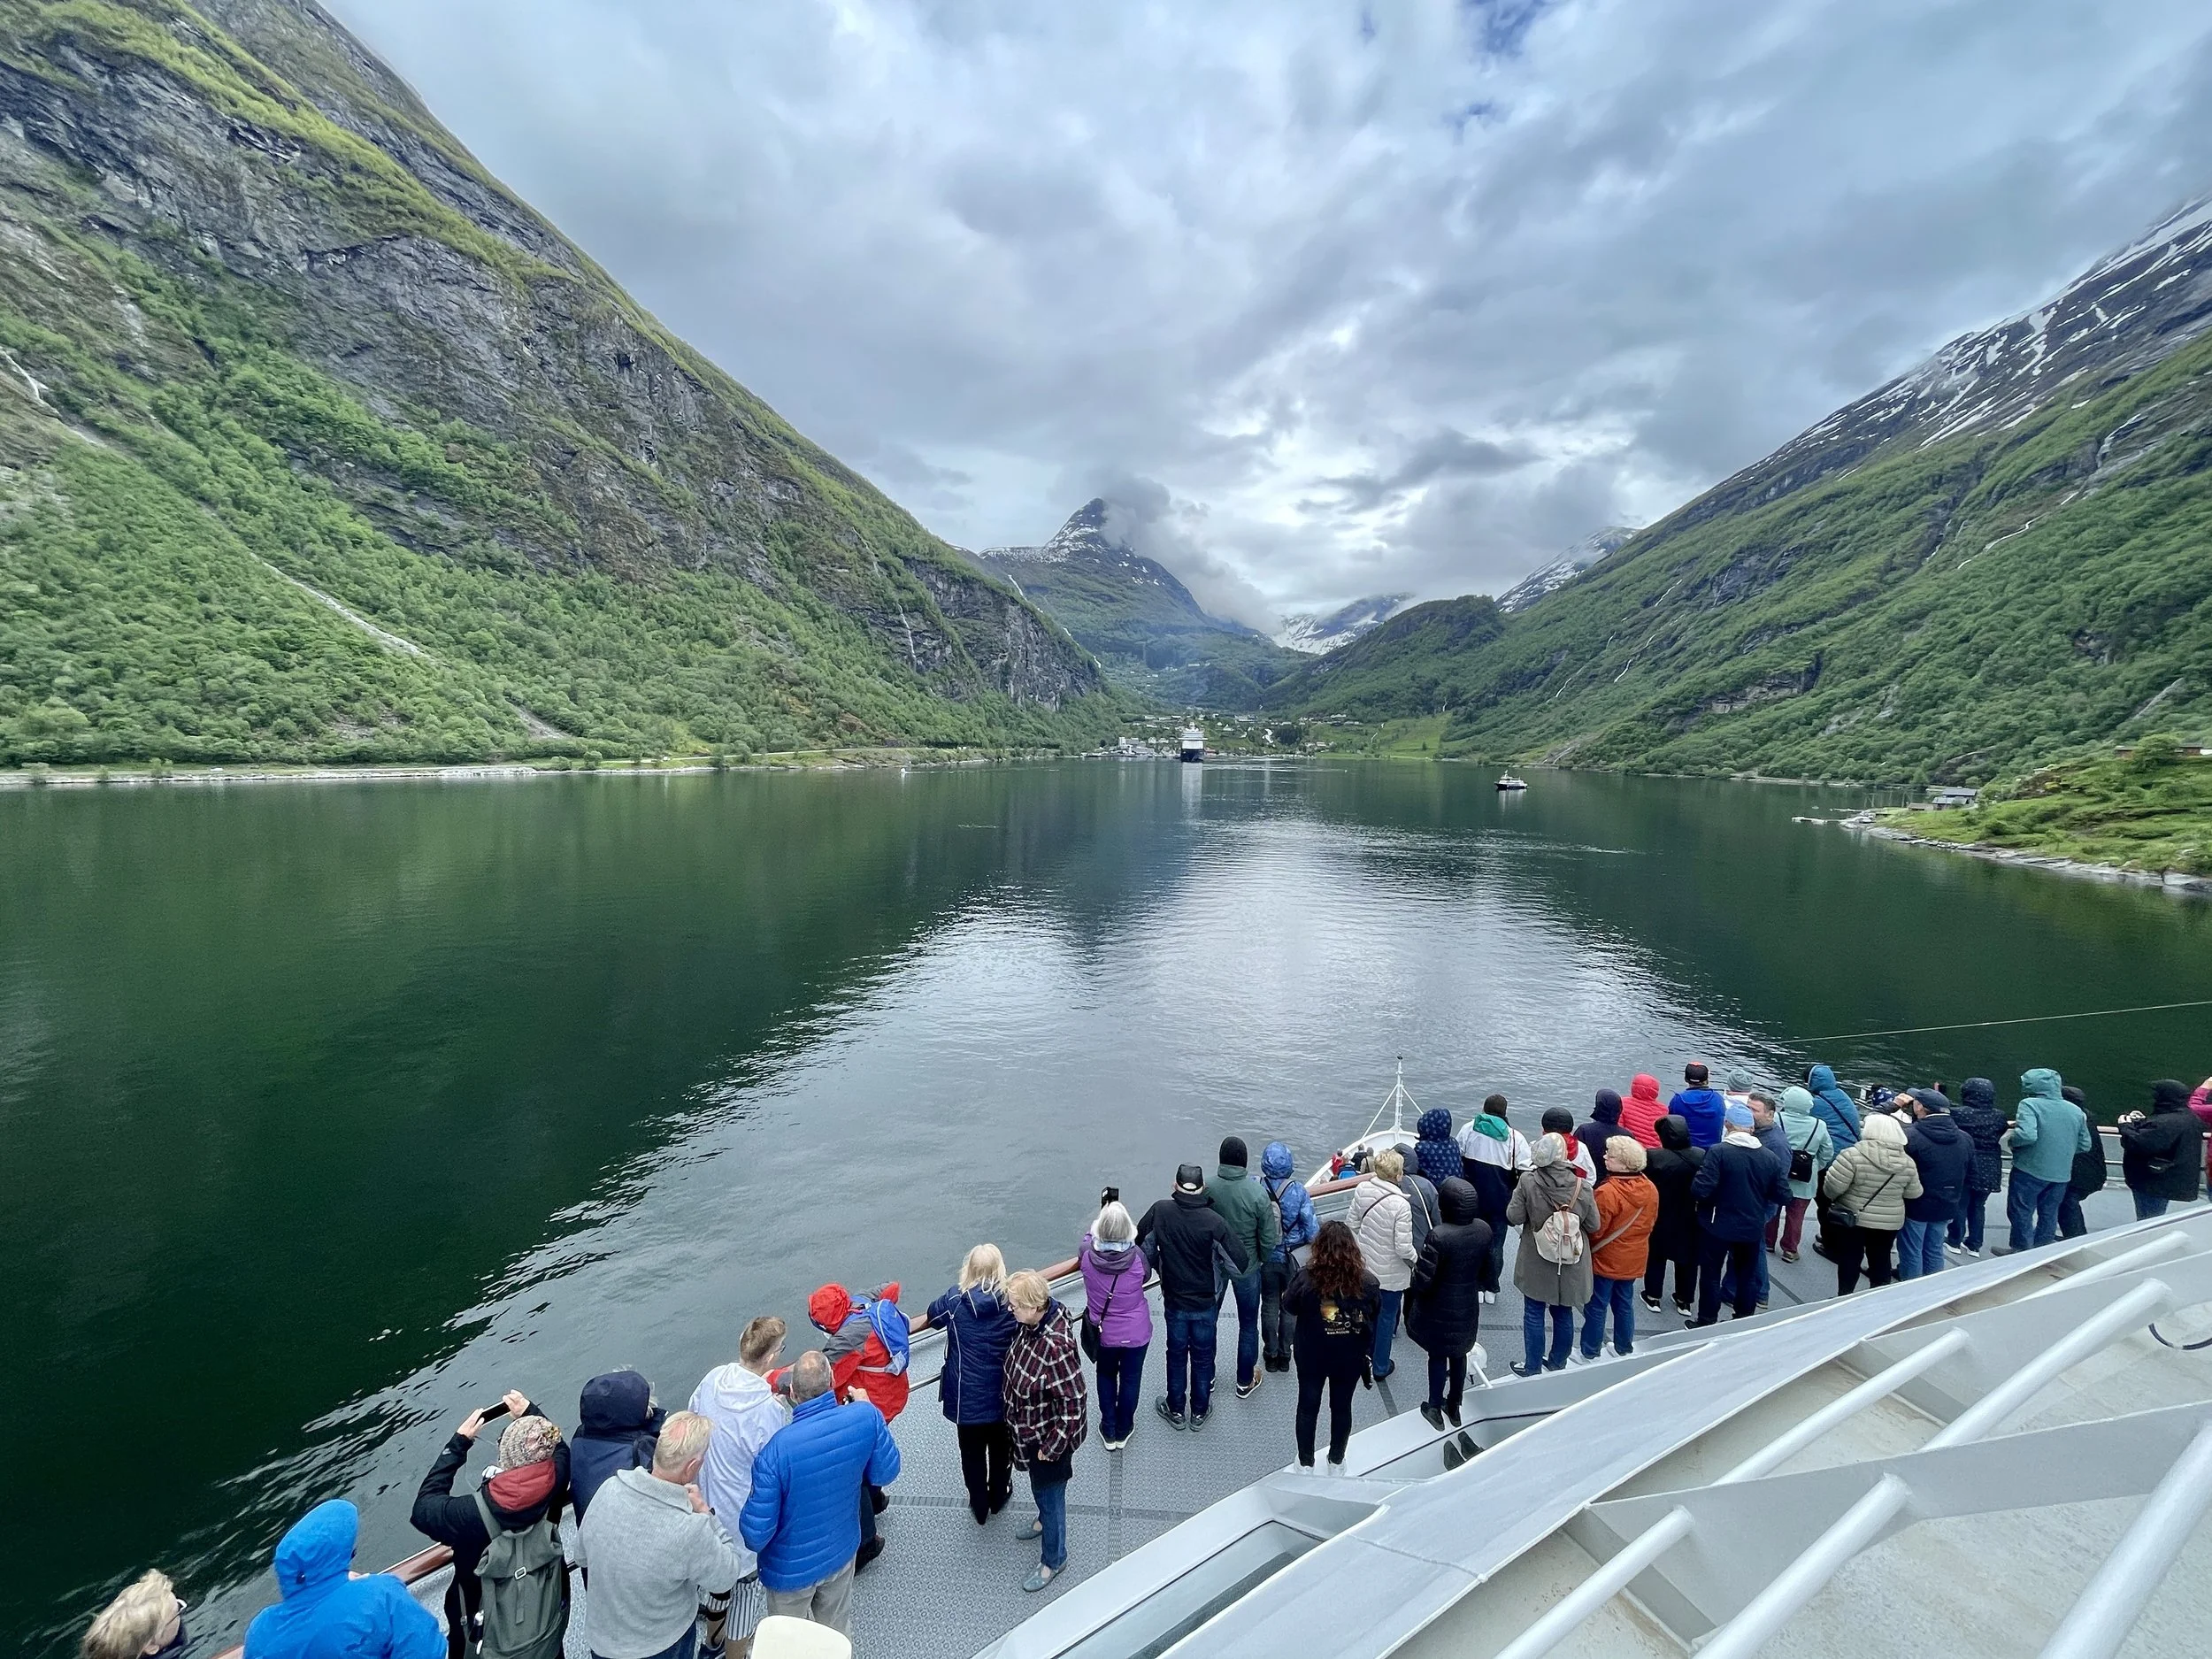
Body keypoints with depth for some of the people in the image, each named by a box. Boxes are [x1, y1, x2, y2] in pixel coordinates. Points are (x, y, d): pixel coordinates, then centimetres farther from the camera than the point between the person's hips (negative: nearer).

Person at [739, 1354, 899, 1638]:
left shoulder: (776, 1449, -35)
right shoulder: (866, 1417, -27)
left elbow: (756, 1534, -24)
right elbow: (885, 1474, -8)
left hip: (792, 1569, -3)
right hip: (842, 1552, 3)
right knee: (837, 1634, 30)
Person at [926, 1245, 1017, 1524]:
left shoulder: (955, 1300, -18)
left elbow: (933, 1317, 4)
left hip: (967, 1399, -1)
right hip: (1003, 1397, 1)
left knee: (972, 1456, 23)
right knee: (1001, 1451, 26)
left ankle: (979, 1506, 40)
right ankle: (998, 1498, 47)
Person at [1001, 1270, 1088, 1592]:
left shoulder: (1056, 1346, -40)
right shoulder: (1030, 1324, -14)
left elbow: (1073, 1402, -31)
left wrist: (1052, 1446, -20)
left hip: (1050, 1435, -7)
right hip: (1030, 1429, 7)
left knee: (1049, 1494, 16)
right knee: (1038, 1485, 32)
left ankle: (1054, 1558, 41)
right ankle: (1044, 1520, 59)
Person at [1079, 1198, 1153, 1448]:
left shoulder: (1087, 1253, -25)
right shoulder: (1137, 1256, -27)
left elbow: (1087, 1240, 1)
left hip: (1103, 1333, 1)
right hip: (1136, 1333, -1)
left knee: (1106, 1377, 25)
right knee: (1130, 1379, 21)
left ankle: (1108, 1432, 38)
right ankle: (1123, 1431, 39)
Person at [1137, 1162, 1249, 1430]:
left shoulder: (1160, 1211, -19)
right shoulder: (1213, 1222, -26)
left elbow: (1142, 1247, -5)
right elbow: (1240, 1265, -22)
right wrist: (1219, 1269, -1)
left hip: (1174, 1300, 1)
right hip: (1206, 1303, -1)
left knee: (1176, 1355, 22)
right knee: (1202, 1357, 20)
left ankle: (1175, 1410, 38)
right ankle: (1199, 1411, 37)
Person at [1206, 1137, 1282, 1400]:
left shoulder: (1206, 1188, -21)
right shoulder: (1257, 1193, -25)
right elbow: (1268, 1238, -16)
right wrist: (1263, 1261, 5)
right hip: (1247, 1267, -1)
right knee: (1248, 1325, 19)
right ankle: (1245, 1382, 34)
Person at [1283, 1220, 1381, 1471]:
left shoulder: (1305, 1277, -25)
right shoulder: (1367, 1283, -20)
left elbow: (1289, 1307, -8)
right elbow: (1373, 1320, -5)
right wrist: (1368, 1356, 10)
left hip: (1311, 1355, -1)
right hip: (1351, 1358, 1)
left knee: (1308, 1405, 19)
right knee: (1341, 1407, 21)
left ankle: (1305, 1463, 35)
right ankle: (1336, 1462, 39)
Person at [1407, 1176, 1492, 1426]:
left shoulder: (1438, 1235, -32)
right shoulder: (1484, 1229, -14)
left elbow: (1423, 1280, -25)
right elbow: (1486, 1270, 2)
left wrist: (1413, 1290, -4)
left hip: (1440, 1308, -5)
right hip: (1468, 1306, 5)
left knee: (1438, 1356, 17)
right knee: (1459, 1355, 24)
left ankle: (1434, 1408, 33)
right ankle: (1454, 1407, 41)